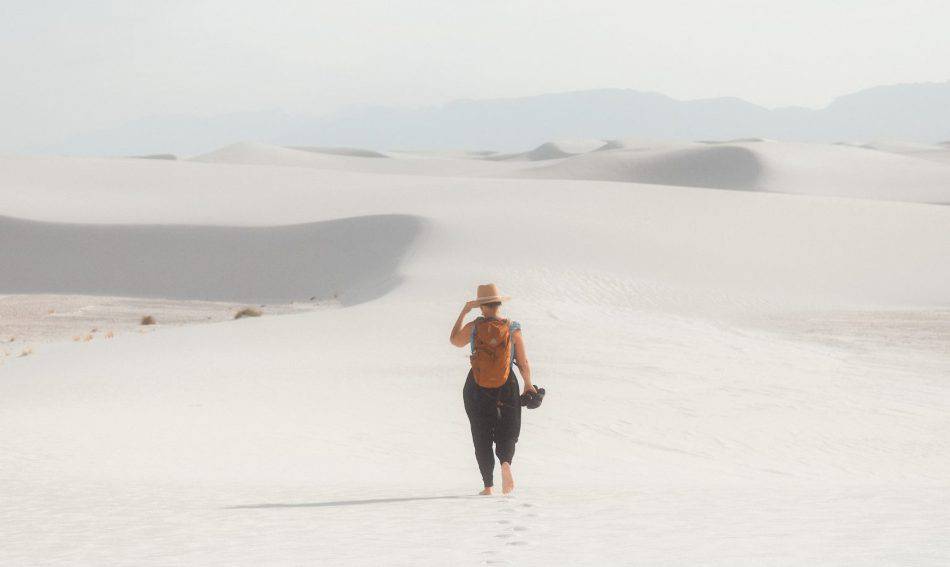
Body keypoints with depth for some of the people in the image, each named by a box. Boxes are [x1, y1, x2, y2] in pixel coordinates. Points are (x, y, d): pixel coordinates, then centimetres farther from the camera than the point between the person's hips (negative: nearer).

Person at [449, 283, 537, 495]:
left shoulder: (473, 327, -7)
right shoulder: (512, 329, -6)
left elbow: (454, 340, 15)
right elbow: (524, 363, -2)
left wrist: (464, 312, 19)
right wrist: (528, 384, 14)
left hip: (477, 389, 0)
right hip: (507, 388, 0)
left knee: (482, 438, 10)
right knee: (507, 434, 12)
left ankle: (488, 485, 5)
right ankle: (505, 462, -20)